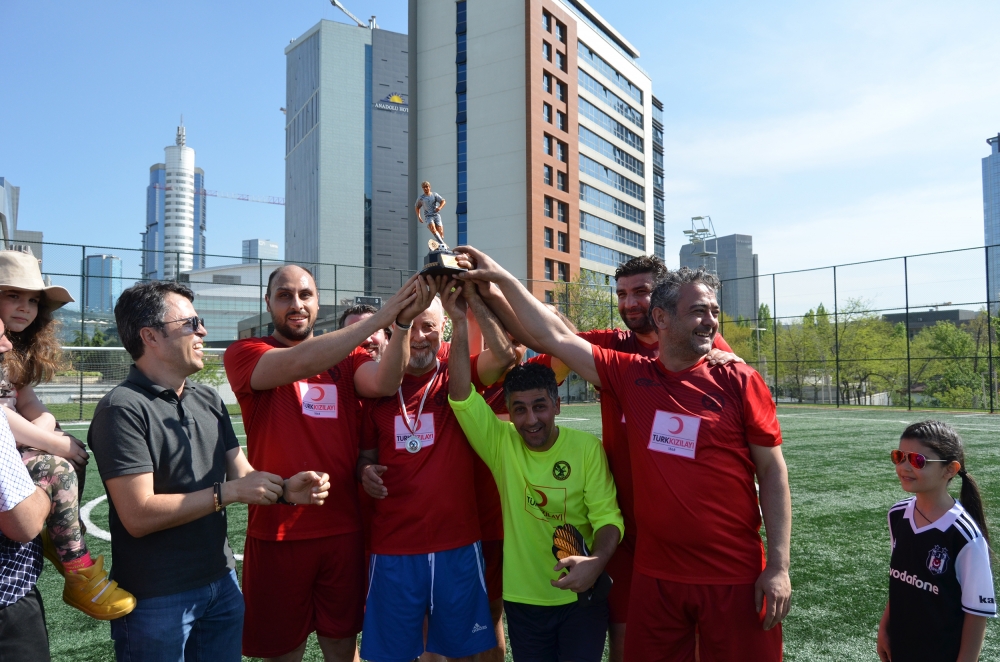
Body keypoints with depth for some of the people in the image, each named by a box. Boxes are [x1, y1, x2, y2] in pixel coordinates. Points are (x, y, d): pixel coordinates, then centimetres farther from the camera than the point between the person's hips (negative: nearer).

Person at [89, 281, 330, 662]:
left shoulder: (208, 400, 8)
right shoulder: (123, 409, -16)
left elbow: (243, 474, 6)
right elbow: (139, 515, -22)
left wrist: (284, 490, -13)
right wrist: (229, 492, -20)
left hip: (222, 583, 7)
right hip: (156, 598, -6)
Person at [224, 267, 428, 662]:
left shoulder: (346, 358, 5)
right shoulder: (244, 354, -4)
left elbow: (382, 383, -17)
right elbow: (298, 364, -25)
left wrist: (402, 322, -33)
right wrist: (380, 317, -31)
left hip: (344, 530, 3)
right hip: (278, 533, -2)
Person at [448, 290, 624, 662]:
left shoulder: (588, 447, -10)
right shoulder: (501, 443, -8)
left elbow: (606, 515, -10)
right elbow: (462, 398, -20)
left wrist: (597, 560, -30)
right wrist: (460, 326, -29)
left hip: (582, 596, -1)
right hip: (523, 599, 2)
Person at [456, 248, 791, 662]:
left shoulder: (739, 381, -5)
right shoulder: (630, 376, -1)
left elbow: (772, 471, -3)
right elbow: (554, 337, 1)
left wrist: (779, 566, -6)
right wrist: (502, 278, -1)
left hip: (735, 577, -1)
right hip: (655, 576, 2)